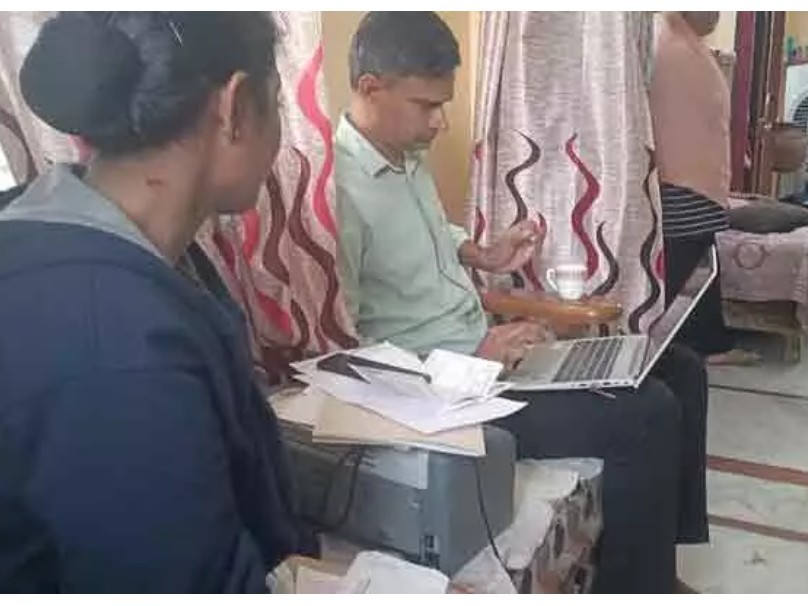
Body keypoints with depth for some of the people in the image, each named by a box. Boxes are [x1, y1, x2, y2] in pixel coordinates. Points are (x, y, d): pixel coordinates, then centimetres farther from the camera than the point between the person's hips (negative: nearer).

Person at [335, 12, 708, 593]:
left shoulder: (408, 156, 8)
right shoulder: (338, 190, -22)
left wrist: (483, 255, 9)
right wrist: (471, 355, -24)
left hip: (482, 350, 10)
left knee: (679, 371, 8)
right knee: (647, 416, -21)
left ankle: (660, 557, 21)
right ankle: (636, 586, 1)